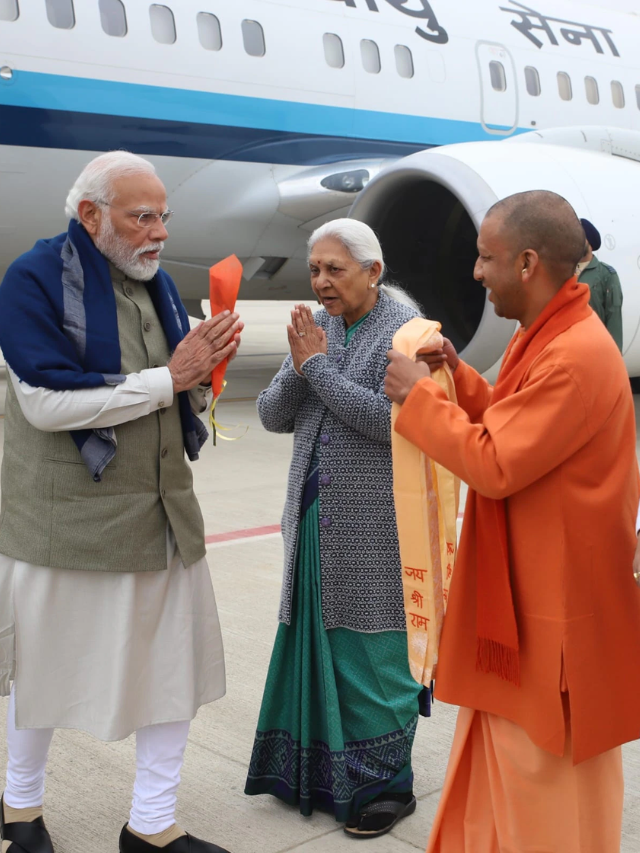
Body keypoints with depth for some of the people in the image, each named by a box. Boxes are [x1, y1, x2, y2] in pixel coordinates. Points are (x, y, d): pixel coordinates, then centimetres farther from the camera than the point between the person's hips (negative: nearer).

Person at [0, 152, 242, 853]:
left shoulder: (155, 281, 10)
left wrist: (204, 369, -8)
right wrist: (167, 379, -21)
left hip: (163, 510, 6)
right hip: (66, 518, -6)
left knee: (176, 659, 7)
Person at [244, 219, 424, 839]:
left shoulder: (405, 330, -9)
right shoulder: (315, 327, 10)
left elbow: (391, 418, -21)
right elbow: (274, 416, 7)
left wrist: (318, 366, -15)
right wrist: (299, 367, -11)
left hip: (377, 524, -6)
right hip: (315, 516, 6)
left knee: (371, 647, 1)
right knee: (315, 638, 11)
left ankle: (387, 785, 15)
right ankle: (317, 768, 27)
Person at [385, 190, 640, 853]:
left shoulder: (575, 357, -25)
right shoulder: (550, 334, 9)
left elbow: (495, 465, -25)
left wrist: (418, 395, -15)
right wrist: (457, 375, 5)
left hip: (554, 602, -10)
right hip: (523, 586, 10)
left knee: (545, 767, 5)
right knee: (503, 746, 21)